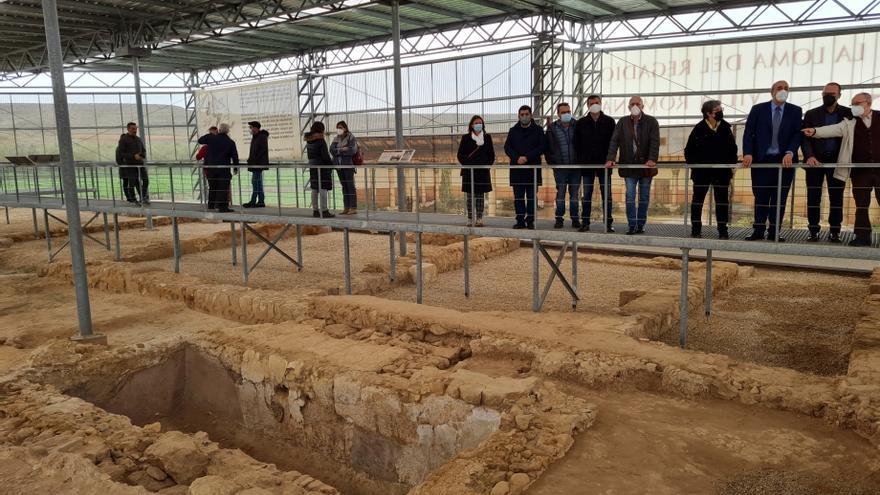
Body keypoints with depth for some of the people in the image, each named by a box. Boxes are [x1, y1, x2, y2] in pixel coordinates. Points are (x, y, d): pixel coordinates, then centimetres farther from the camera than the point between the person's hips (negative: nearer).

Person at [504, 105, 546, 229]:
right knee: (518, 197, 3)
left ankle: (530, 221, 6)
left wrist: (527, 157, -13)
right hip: (516, 168, 2)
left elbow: (542, 146, -3)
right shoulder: (513, 131, 13)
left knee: (531, 197, 1)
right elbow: (507, 147, 7)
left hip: (533, 168, -2)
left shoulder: (537, 130, 6)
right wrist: (517, 158, -11)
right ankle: (520, 220, 8)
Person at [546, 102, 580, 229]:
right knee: (560, 193, 2)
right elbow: (548, 147, 5)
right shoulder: (552, 128, 2)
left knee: (574, 194, 6)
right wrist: (551, 162, -2)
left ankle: (575, 219, 13)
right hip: (560, 167, -1)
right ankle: (559, 219, 9)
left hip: (575, 166, 1)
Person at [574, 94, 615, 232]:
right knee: (586, 195, 5)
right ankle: (585, 223, 9)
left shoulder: (609, 122, 3)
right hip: (587, 164, 1)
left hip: (604, 164, -1)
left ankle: (608, 223, 6)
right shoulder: (581, 123, 5)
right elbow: (577, 143, 7)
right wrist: (580, 160, -1)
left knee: (606, 195, 2)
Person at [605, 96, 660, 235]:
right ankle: (632, 226, 1)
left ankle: (640, 225, 17)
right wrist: (610, 159, -15)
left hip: (646, 166, 0)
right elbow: (614, 141, -1)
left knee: (644, 197, 8)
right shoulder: (622, 122, 6)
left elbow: (655, 142, -9)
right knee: (630, 196, -4)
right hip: (629, 166, 1)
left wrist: (652, 159, -23)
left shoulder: (651, 122, 1)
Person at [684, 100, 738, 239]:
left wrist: (732, 165, 4)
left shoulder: (726, 128, 4)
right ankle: (696, 230, 14)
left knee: (722, 201, 3)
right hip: (701, 171, -2)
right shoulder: (699, 129, -4)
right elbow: (689, 150, 0)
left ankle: (723, 230, 9)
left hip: (722, 172, 2)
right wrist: (693, 164, -7)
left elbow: (733, 149, 11)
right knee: (697, 200, 5)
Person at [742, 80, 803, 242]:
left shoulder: (795, 111, 7)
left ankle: (774, 232, 9)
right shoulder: (758, 109, 5)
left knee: (779, 198, 3)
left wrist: (790, 153, -17)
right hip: (761, 160, -1)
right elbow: (749, 133, -1)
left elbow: (797, 134, -1)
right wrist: (748, 153, -15)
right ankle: (758, 230, 7)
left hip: (784, 160, 1)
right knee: (760, 197, 2)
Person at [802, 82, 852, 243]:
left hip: (837, 161, 0)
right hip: (815, 160, 0)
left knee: (836, 198, 2)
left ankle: (834, 232, 8)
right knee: (813, 198, 0)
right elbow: (805, 138, -1)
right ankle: (814, 231, 6)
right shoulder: (811, 114, 6)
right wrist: (809, 156, -17)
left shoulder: (848, 113, 6)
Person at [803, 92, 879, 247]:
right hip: (860, 171, 1)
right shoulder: (850, 122, 6)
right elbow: (834, 129, -9)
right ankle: (862, 236, 9)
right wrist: (815, 131, -26)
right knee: (861, 205, 3)